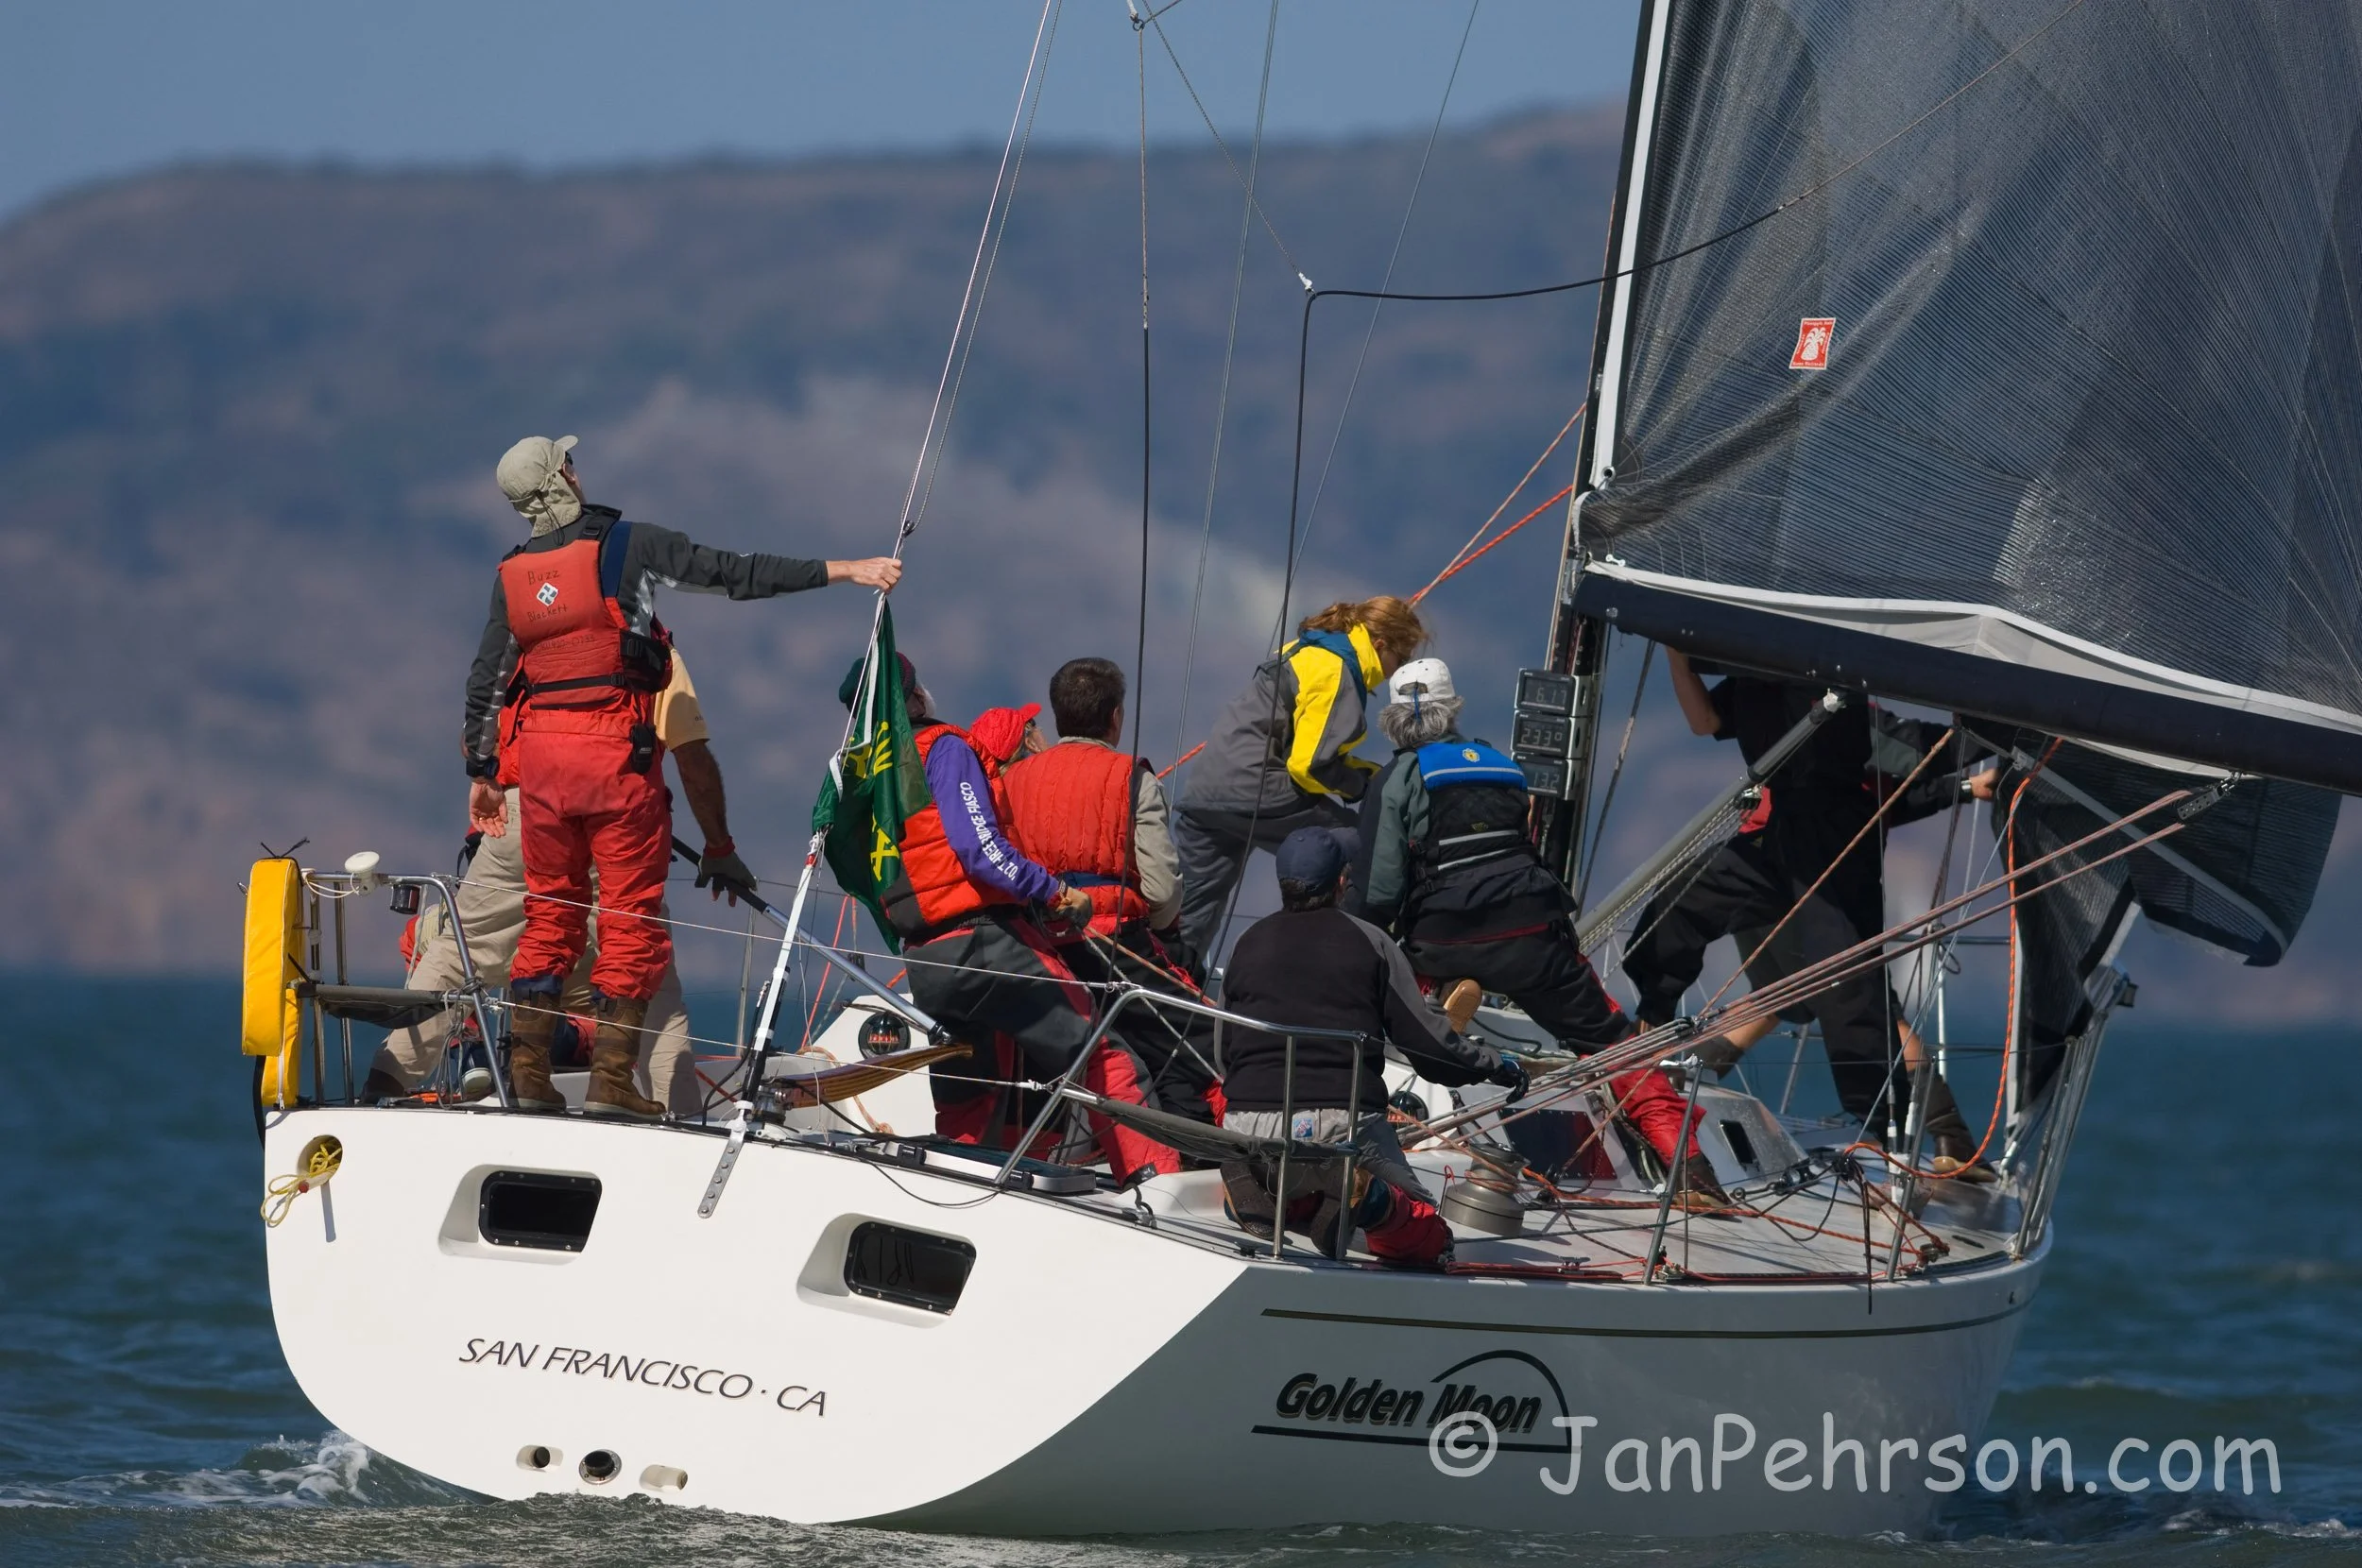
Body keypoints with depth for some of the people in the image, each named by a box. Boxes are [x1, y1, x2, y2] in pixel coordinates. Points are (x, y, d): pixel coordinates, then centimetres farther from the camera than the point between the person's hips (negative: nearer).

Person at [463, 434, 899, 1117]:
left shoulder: (512, 575, 9)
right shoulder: (627, 546, -5)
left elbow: (485, 682, 13)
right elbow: (734, 573, -9)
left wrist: (481, 771, 25)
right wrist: (845, 571, -7)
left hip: (539, 753, 5)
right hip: (615, 752, -5)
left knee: (549, 915, 12)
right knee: (631, 918, 1)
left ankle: (526, 1073, 8)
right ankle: (611, 1080, -4)